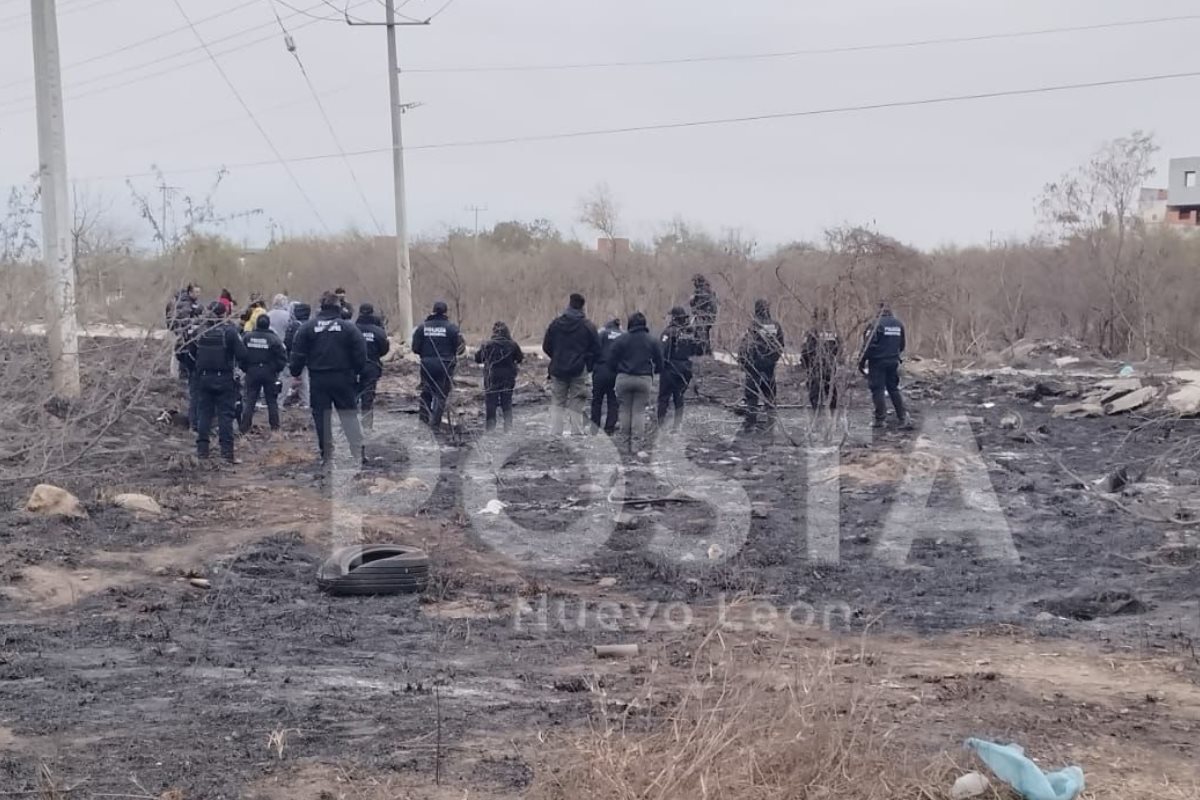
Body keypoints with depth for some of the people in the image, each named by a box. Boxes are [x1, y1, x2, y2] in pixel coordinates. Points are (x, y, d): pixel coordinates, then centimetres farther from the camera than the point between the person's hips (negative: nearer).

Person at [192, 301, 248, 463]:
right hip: (224, 379, -3)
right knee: (225, 415, 1)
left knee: (204, 413, 10)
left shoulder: (201, 332, -2)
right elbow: (242, 355, -12)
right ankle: (227, 452, -3)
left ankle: (202, 449, 10)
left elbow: (192, 354, 6)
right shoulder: (229, 331, -12)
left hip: (204, 378, 3)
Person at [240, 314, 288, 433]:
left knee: (249, 401, 7)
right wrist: (277, 369, 5)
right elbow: (282, 357, -9)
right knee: (272, 401, 8)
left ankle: (245, 428, 3)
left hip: (252, 373, 2)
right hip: (269, 373, -2)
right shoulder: (273, 339, -10)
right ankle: (275, 428, 9)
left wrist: (244, 368, 10)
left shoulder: (247, 337, -4)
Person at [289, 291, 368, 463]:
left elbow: (298, 354, -1)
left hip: (318, 380, 1)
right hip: (343, 378, 0)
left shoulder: (307, 327, -1)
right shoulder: (349, 327, -3)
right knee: (349, 415, 4)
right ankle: (358, 452, -2)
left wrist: (295, 372, 12)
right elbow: (360, 354, -4)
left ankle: (326, 456, 8)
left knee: (322, 417, 7)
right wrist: (357, 372, 11)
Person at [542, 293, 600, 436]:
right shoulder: (588, 326, -5)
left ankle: (555, 432, 4)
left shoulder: (556, 324, 0)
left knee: (557, 403, 10)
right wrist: (588, 366, 10)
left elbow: (546, 346, 4)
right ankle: (576, 432, 2)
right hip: (579, 371, -1)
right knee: (576, 404, 5)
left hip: (558, 370, 1)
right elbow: (596, 350, -4)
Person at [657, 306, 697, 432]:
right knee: (679, 397, 15)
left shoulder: (670, 332, -14)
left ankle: (659, 426, 6)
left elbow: (662, 351, -19)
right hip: (685, 370, 5)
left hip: (670, 369, -5)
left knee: (664, 398, 4)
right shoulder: (691, 333, 2)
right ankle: (677, 425, 14)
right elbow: (694, 352, 8)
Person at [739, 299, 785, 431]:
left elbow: (745, 346, -13)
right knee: (770, 394, 14)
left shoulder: (753, 326, -14)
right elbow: (780, 347, 7)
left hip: (754, 365, -4)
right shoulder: (776, 326, 1)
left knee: (752, 395, 2)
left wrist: (742, 362, -2)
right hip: (770, 365, 4)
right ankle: (771, 420, 17)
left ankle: (751, 422, -1)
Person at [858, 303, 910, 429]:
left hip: (878, 362, -6)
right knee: (894, 389, 15)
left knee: (878, 390, 0)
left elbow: (868, 345, -17)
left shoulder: (876, 324, -13)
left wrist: (862, 362, -11)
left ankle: (881, 419, -2)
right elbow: (902, 345, 16)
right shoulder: (899, 324, 7)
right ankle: (902, 418, 15)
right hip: (893, 362, 6)